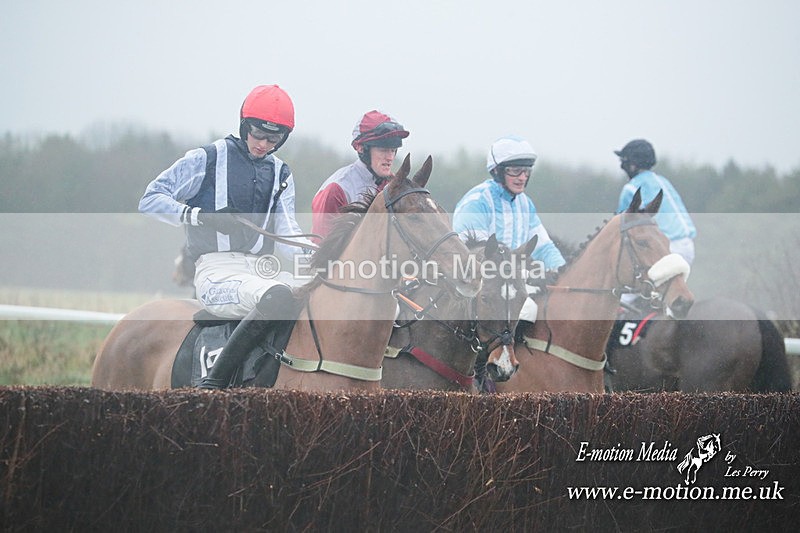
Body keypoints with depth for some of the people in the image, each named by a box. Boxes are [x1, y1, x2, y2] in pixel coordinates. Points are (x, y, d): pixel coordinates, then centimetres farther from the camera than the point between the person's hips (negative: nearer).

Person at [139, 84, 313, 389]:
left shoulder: (281, 175, 19)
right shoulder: (207, 159, 4)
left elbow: (286, 237, 9)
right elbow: (150, 200, 0)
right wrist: (199, 216, -16)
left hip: (261, 270, 6)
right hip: (217, 271, -6)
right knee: (278, 296, -36)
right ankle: (213, 385, -35)